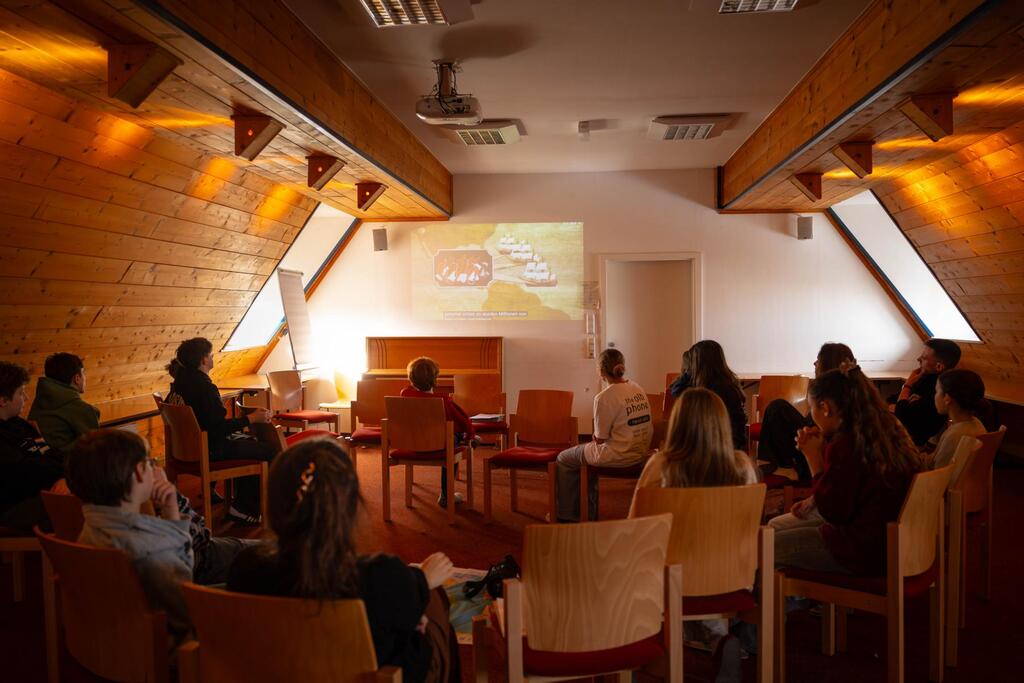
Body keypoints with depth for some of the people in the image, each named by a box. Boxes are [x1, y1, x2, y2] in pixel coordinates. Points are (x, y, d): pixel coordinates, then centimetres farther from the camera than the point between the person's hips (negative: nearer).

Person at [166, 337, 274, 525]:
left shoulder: (181, 379, 4)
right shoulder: (203, 386, -25)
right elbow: (220, 427, -26)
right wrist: (252, 418, -21)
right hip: (209, 448, -11)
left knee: (252, 443, 27)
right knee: (270, 452, -9)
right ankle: (244, 509, -2)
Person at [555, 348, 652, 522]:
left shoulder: (604, 398, -20)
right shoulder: (639, 390, 3)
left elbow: (600, 439, -16)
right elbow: (631, 428, 10)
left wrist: (596, 438, 7)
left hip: (617, 457, -8)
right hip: (640, 454, 8)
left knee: (564, 459, 14)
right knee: (588, 451, 32)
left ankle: (567, 515, 25)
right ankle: (589, 512, 38)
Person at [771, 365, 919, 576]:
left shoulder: (845, 445, -24)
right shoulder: (887, 430, 6)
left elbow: (833, 513, -16)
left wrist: (813, 457, -13)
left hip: (865, 553, -10)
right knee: (776, 526, 19)